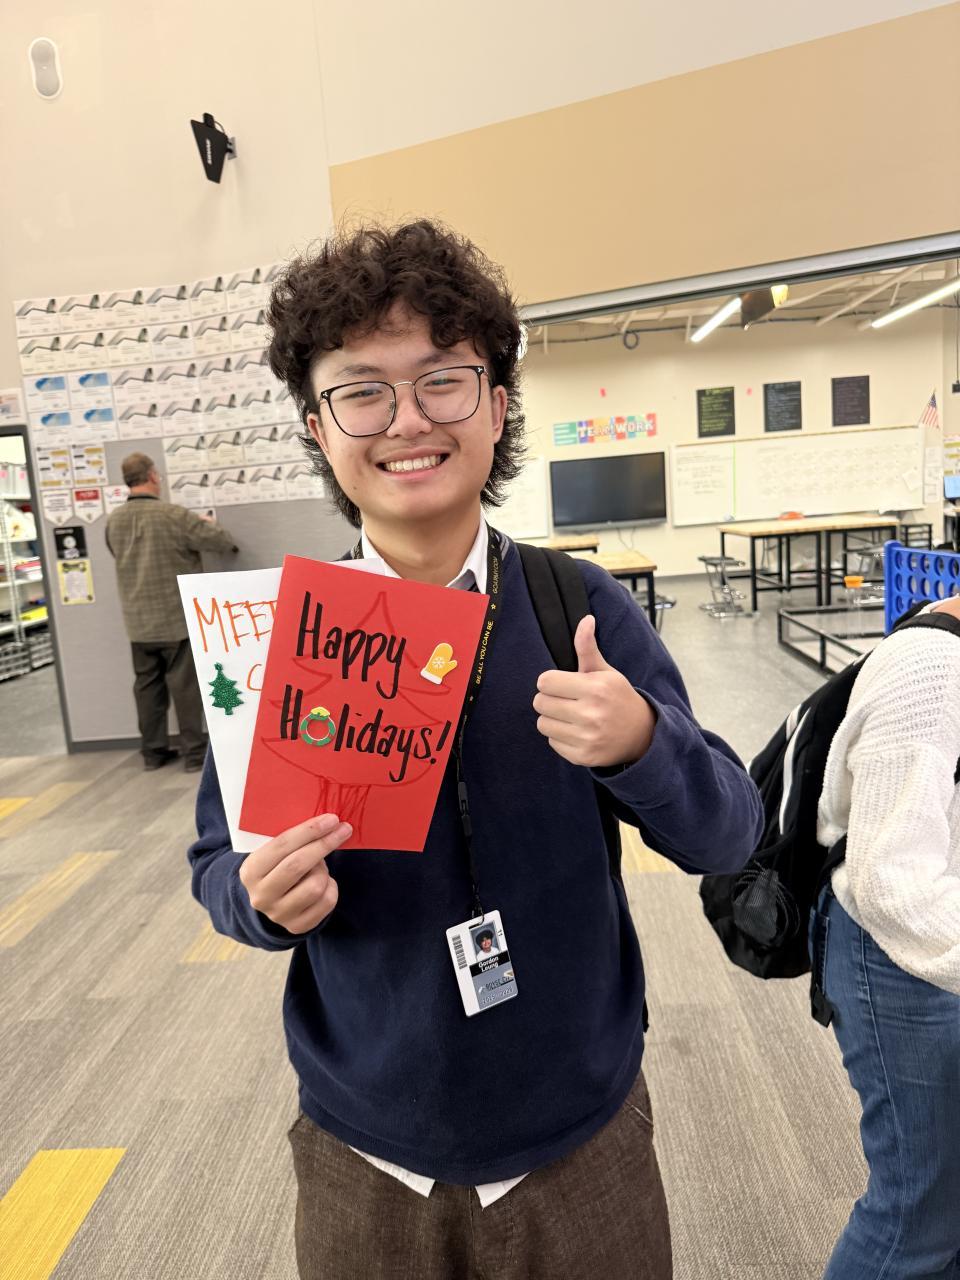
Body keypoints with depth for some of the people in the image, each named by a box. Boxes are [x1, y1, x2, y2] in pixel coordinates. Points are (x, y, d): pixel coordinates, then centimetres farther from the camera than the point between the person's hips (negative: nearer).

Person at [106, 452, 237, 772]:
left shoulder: (114, 520, 2)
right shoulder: (173, 515, -16)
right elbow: (218, 540, -9)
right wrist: (211, 524, 15)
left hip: (138, 621, 5)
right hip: (178, 617, -5)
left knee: (147, 684, 13)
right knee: (185, 684, 2)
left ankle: (153, 751, 21)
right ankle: (194, 752, 8)